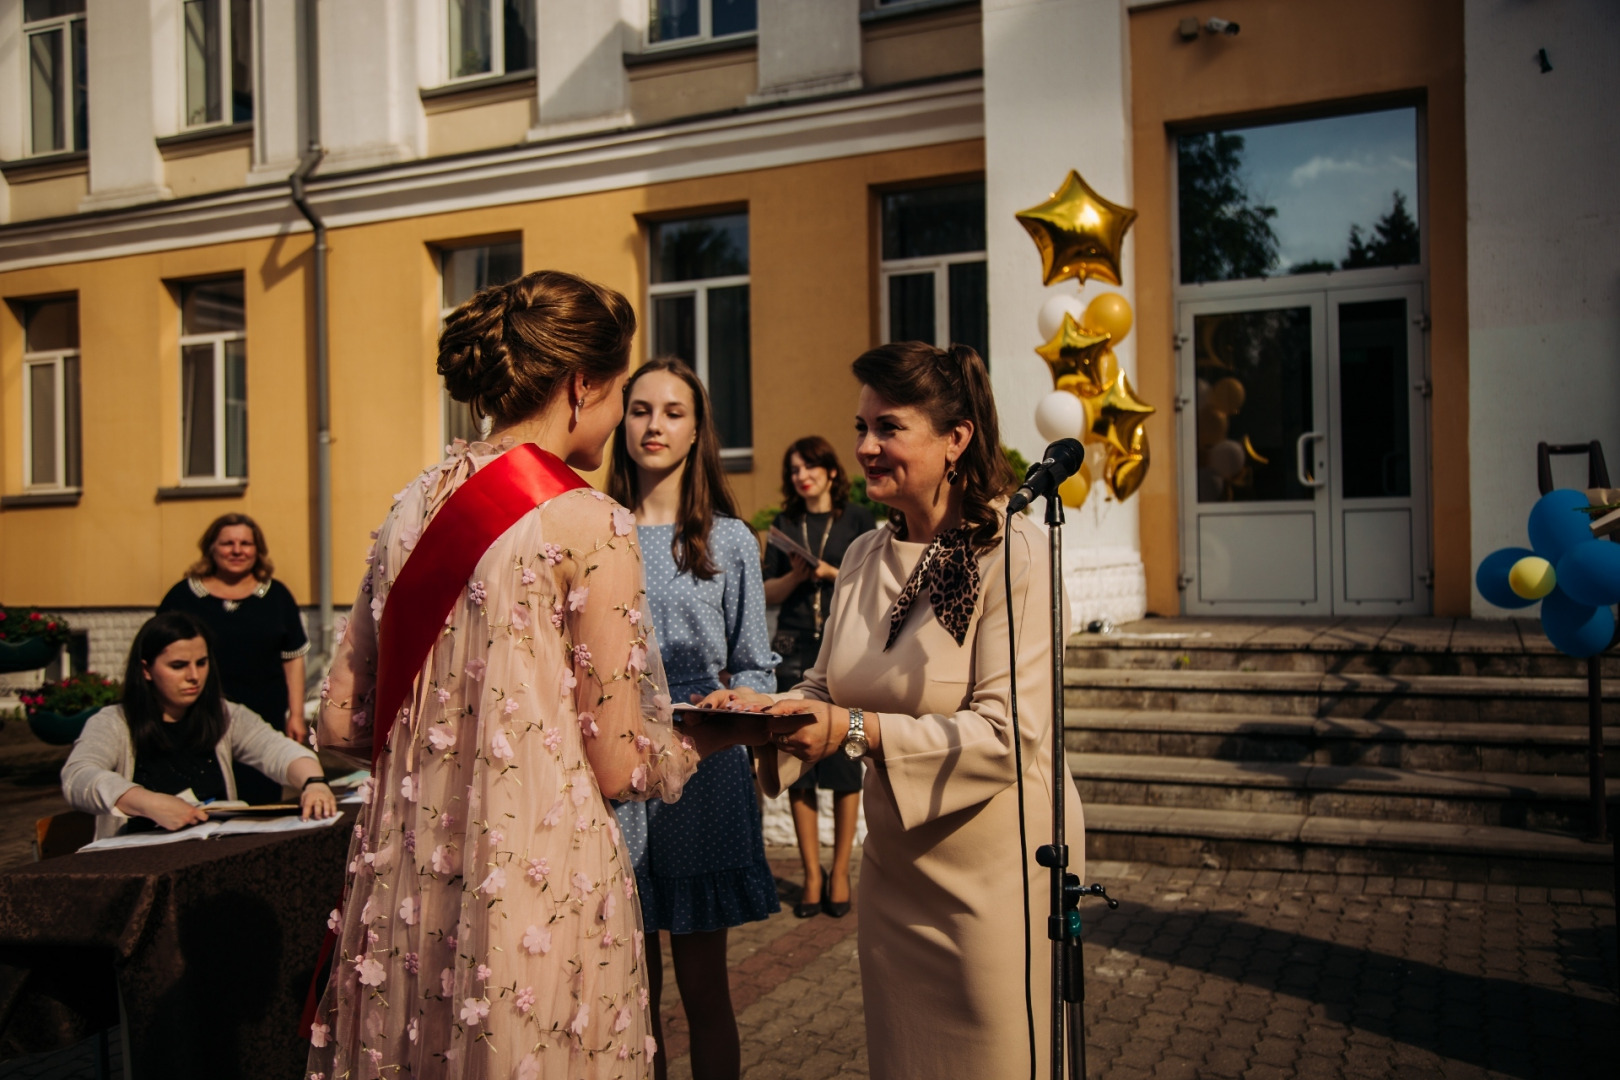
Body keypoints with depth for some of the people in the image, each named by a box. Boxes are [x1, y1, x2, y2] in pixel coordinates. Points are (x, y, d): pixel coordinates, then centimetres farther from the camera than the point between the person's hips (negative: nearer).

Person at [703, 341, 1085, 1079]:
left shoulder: (1014, 556, -18)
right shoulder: (864, 557, 4)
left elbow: (1010, 736, -25)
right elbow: (828, 687, 10)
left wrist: (855, 731, -31)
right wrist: (766, 710, -11)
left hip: (995, 871, -6)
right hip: (894, 866, 7)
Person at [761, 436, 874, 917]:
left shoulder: (857, 519, 5)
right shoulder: (785, 524, 14)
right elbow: (768, 593, 12)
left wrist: (830, 572, -10)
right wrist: (796, 575, -6)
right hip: (794, 648, 3)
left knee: (843, 760, -3)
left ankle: (841, 872, 9)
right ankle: (812, 874, 10)